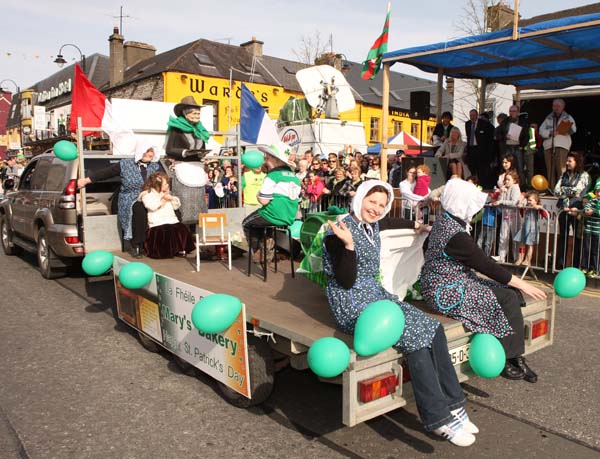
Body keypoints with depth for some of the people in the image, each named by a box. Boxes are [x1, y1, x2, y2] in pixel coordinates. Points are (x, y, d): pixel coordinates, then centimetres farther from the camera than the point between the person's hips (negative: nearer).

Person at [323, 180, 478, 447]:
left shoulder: (372, 226, 10)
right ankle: (438, 418, -10)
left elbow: (390, 223, 36)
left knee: (433, 328, -11)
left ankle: (451, 405, -3)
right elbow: (346, 282, -18)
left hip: (377, 294, 8)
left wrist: (415, 226, 47)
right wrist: (349, 245, -30)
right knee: (416, 335, -22)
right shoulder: (339, 233, -12)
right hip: (352, 304, -8)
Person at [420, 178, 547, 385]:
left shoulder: (443, 220, 7)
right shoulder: (456, 234, -24)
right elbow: (486, 265, -19)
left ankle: (515, 357, 4)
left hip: (442, 286, 10)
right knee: (507, 299, -12)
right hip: (447, 294, -10)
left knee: (512, 292, 0)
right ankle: (508, 359, 5)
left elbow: (427, 245, 25)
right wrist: (522, 285, -9)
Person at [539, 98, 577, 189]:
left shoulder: (568, 117, 14)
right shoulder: (548, 118, 20)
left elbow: (573, 129, -1)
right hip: (549, 146, 3)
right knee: (550, 170, 0)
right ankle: (551, 190, 3)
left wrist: (567, 127, -21)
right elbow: (541, 130, 8)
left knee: (561, 169, -13)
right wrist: (550, 133, -10)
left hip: (561, 145, -3)